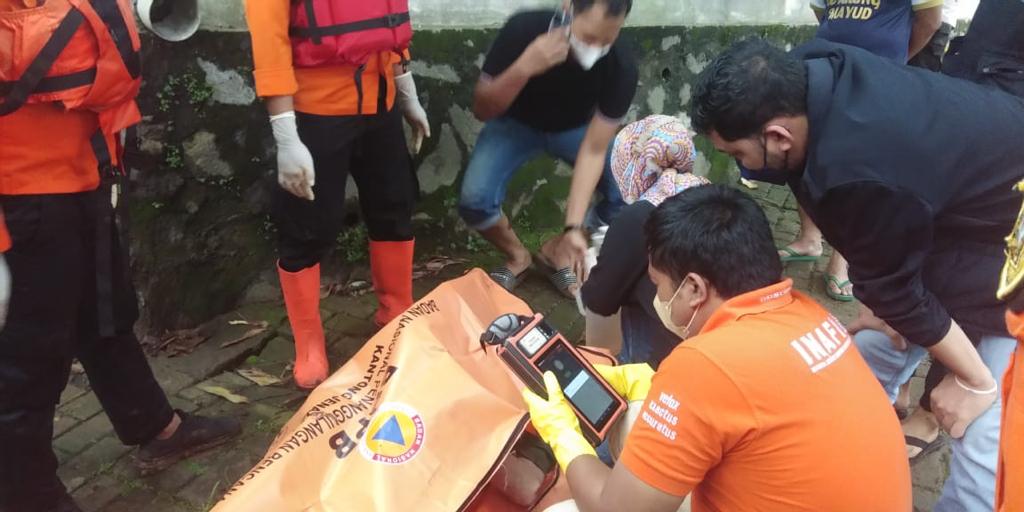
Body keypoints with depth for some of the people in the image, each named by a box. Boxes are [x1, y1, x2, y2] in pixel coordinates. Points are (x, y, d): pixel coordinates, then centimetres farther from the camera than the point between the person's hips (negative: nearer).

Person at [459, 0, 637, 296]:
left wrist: (574, 227, -36)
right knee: (475, 202, -25)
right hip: (516, 123, -1)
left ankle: (557, 252, 8)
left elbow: (593, 150, -28)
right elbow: (482, 111, -28)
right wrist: (523, 68, -47)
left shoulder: (621, 67, -31)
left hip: (575, 128, 1)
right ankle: (517, 257, 8)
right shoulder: (524, 28, -32)